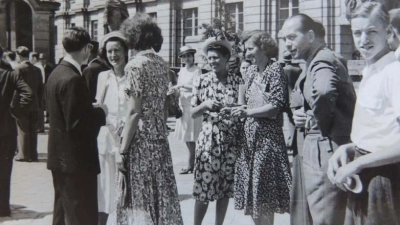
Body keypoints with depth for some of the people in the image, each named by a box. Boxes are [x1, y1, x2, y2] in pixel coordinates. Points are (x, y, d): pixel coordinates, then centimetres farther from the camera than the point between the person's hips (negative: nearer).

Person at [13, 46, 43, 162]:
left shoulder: (19, 69, -11)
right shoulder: (37, 69, 8)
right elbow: (40, 88, 9)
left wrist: (13, 104, -9)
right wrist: (39, 103, 14)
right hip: (34, 105, 6)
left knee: (23, 130, 1)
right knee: (33, 131, 9)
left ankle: (24, 154, 2)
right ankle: (33, 154, 12)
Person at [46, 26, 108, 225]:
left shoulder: (56, 74, 8)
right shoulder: (72, 79, -21)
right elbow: (76, 123, -24)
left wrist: (94, 110, 9)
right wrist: (100, 112, -10)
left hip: (60, 157, 10)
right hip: (76, 158, -10)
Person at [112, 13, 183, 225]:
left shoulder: (135, 65, -12)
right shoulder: (162, 63, 9)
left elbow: (134, 112, -16)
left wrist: (122, 151, -13)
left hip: (140, 139, -7)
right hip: (160, 137, 7)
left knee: (139, 197, 0)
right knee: (161, 194, 12)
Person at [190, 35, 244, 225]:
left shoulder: (238, 81, 2)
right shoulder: (201, 81, 1)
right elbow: (192, 113, 3)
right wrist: (205, 105, -16)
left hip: (231, 142, 1)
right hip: (208, 140, -1)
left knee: (225, 188, 8)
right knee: (203, 188, -1)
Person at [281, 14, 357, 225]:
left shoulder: (322, 61, -15)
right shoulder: (316, 62, 17)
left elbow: (324, 91, -38)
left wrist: (316, 120, -20)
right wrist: (302, 114, 3)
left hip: (324, 149, -11)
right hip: (320, 147, 11)